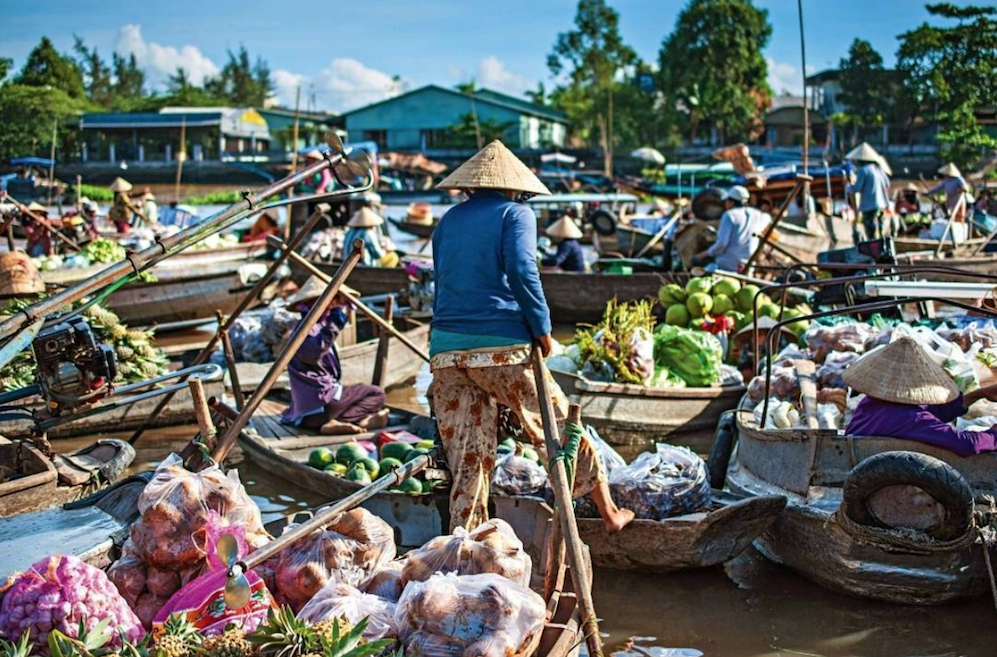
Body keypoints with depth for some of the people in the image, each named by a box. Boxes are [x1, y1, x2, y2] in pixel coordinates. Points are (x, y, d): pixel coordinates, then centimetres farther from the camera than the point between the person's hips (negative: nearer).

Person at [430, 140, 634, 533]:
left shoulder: (448, 221, 19)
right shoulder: (515, 212, 4)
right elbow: (522, 272, -12)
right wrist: (543, 330, -4)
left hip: (446, 350, 5)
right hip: (501, 346, -4)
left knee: (466, 462, 9)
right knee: (560, 427, 11)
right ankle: (608, 513, 23)